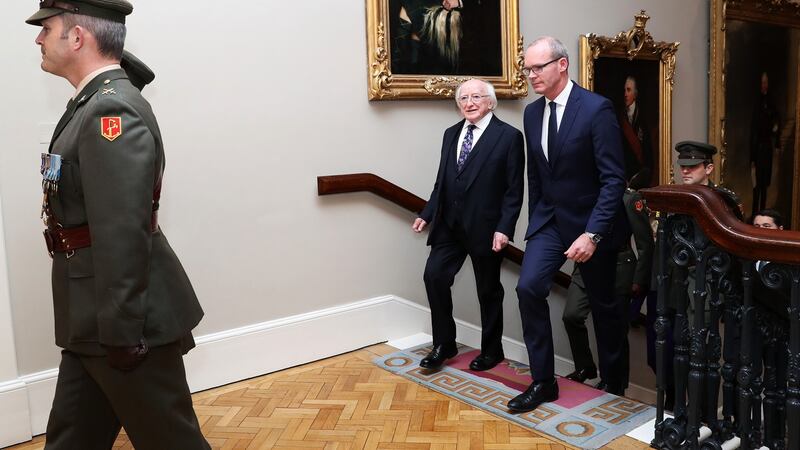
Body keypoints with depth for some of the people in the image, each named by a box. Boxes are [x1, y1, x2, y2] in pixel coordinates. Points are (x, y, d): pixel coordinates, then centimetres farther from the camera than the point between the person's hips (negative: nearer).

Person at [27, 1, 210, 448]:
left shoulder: (113, 111, -20)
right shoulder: (97, 105, 12)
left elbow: (123, 235, -25)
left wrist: (120, 332, -22)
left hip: (123, 323, -10)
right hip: (94, 321, 10)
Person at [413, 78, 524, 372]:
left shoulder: (509, 136, -6)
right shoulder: (451, 134, 12)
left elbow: (514, 190, -9)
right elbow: (441, 181, 14)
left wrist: (504, 228, -16)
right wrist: (427, 214, 5)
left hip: (485, 227, -5)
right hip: (449, 225, 5)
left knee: (489, 290, 8)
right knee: (434, 275, -6)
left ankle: (491, 350, 27)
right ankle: (444, 344, 12)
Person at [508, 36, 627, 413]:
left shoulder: (596, 109, -17)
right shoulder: (532, 113, 2)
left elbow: (614, 179, -20)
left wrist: (592, 234, -25)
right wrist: (535, 223, 11)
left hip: (591, 222, -4)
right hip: (549, 219, 5)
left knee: (604, 304, 10)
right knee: (528, 287, -12)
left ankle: (613, 386, 32)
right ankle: (543, 381, 2)